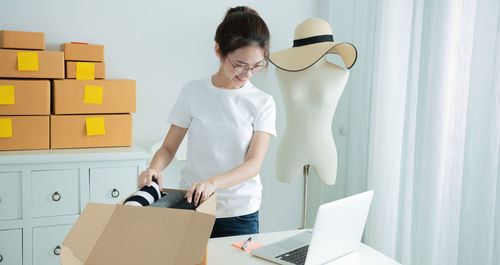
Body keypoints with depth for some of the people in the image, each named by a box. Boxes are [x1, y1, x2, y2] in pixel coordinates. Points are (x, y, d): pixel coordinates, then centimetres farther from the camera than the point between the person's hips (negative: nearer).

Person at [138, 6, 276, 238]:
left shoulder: (263, 103, -3)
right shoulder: (193, 92, -1)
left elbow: (254, 164, -12)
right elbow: (169, 148, 4)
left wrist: (212, 183, -29)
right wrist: (154, 168, -18)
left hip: (240, 214, 0)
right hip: (191, 205, 1)